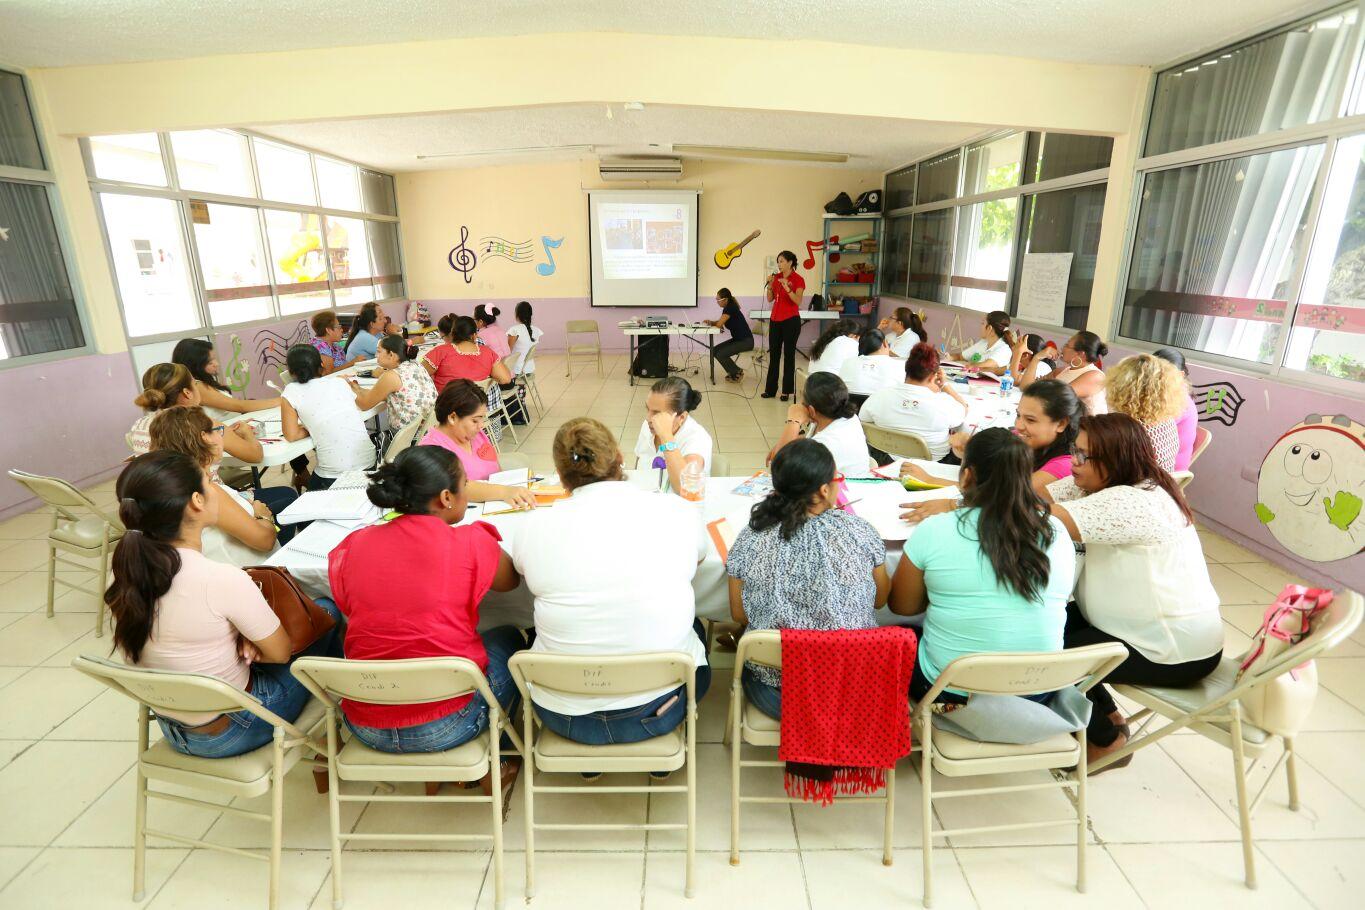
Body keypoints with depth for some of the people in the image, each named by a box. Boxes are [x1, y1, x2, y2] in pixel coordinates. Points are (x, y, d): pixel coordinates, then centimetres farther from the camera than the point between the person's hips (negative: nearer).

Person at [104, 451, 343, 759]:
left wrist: (238, 641, -8)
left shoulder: (130, 575, -11)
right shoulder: (223, 580, -32)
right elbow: (280, 652, -17)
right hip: (230, 731, -7)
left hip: (171, 727, 7)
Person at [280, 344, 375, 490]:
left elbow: (291, 435, -3)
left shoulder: (291, 392, -1)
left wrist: (312, 428, 14)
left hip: (334, 474, -3)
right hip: (369, 461, 3)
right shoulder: (339, 381, 8)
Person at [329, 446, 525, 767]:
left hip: (364, 727, 5)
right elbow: (511, 580, 5)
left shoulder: (351, 546, -5)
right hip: (446, 727, -4)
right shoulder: (472, 544, -16)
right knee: (509, 637, 22)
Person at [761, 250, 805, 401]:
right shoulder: (776, 277, 9)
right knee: (773, 355, 7)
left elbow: (798, 301, -19)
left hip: (791, 321, -6)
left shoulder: (798, 279, -8)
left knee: (788, 355, 1)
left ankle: (787, 391, 7)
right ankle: (770, 389, 12)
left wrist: (787, 288, -31)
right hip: (775, 320, 6)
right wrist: (770, 286, -8)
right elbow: (770, 299, 8)